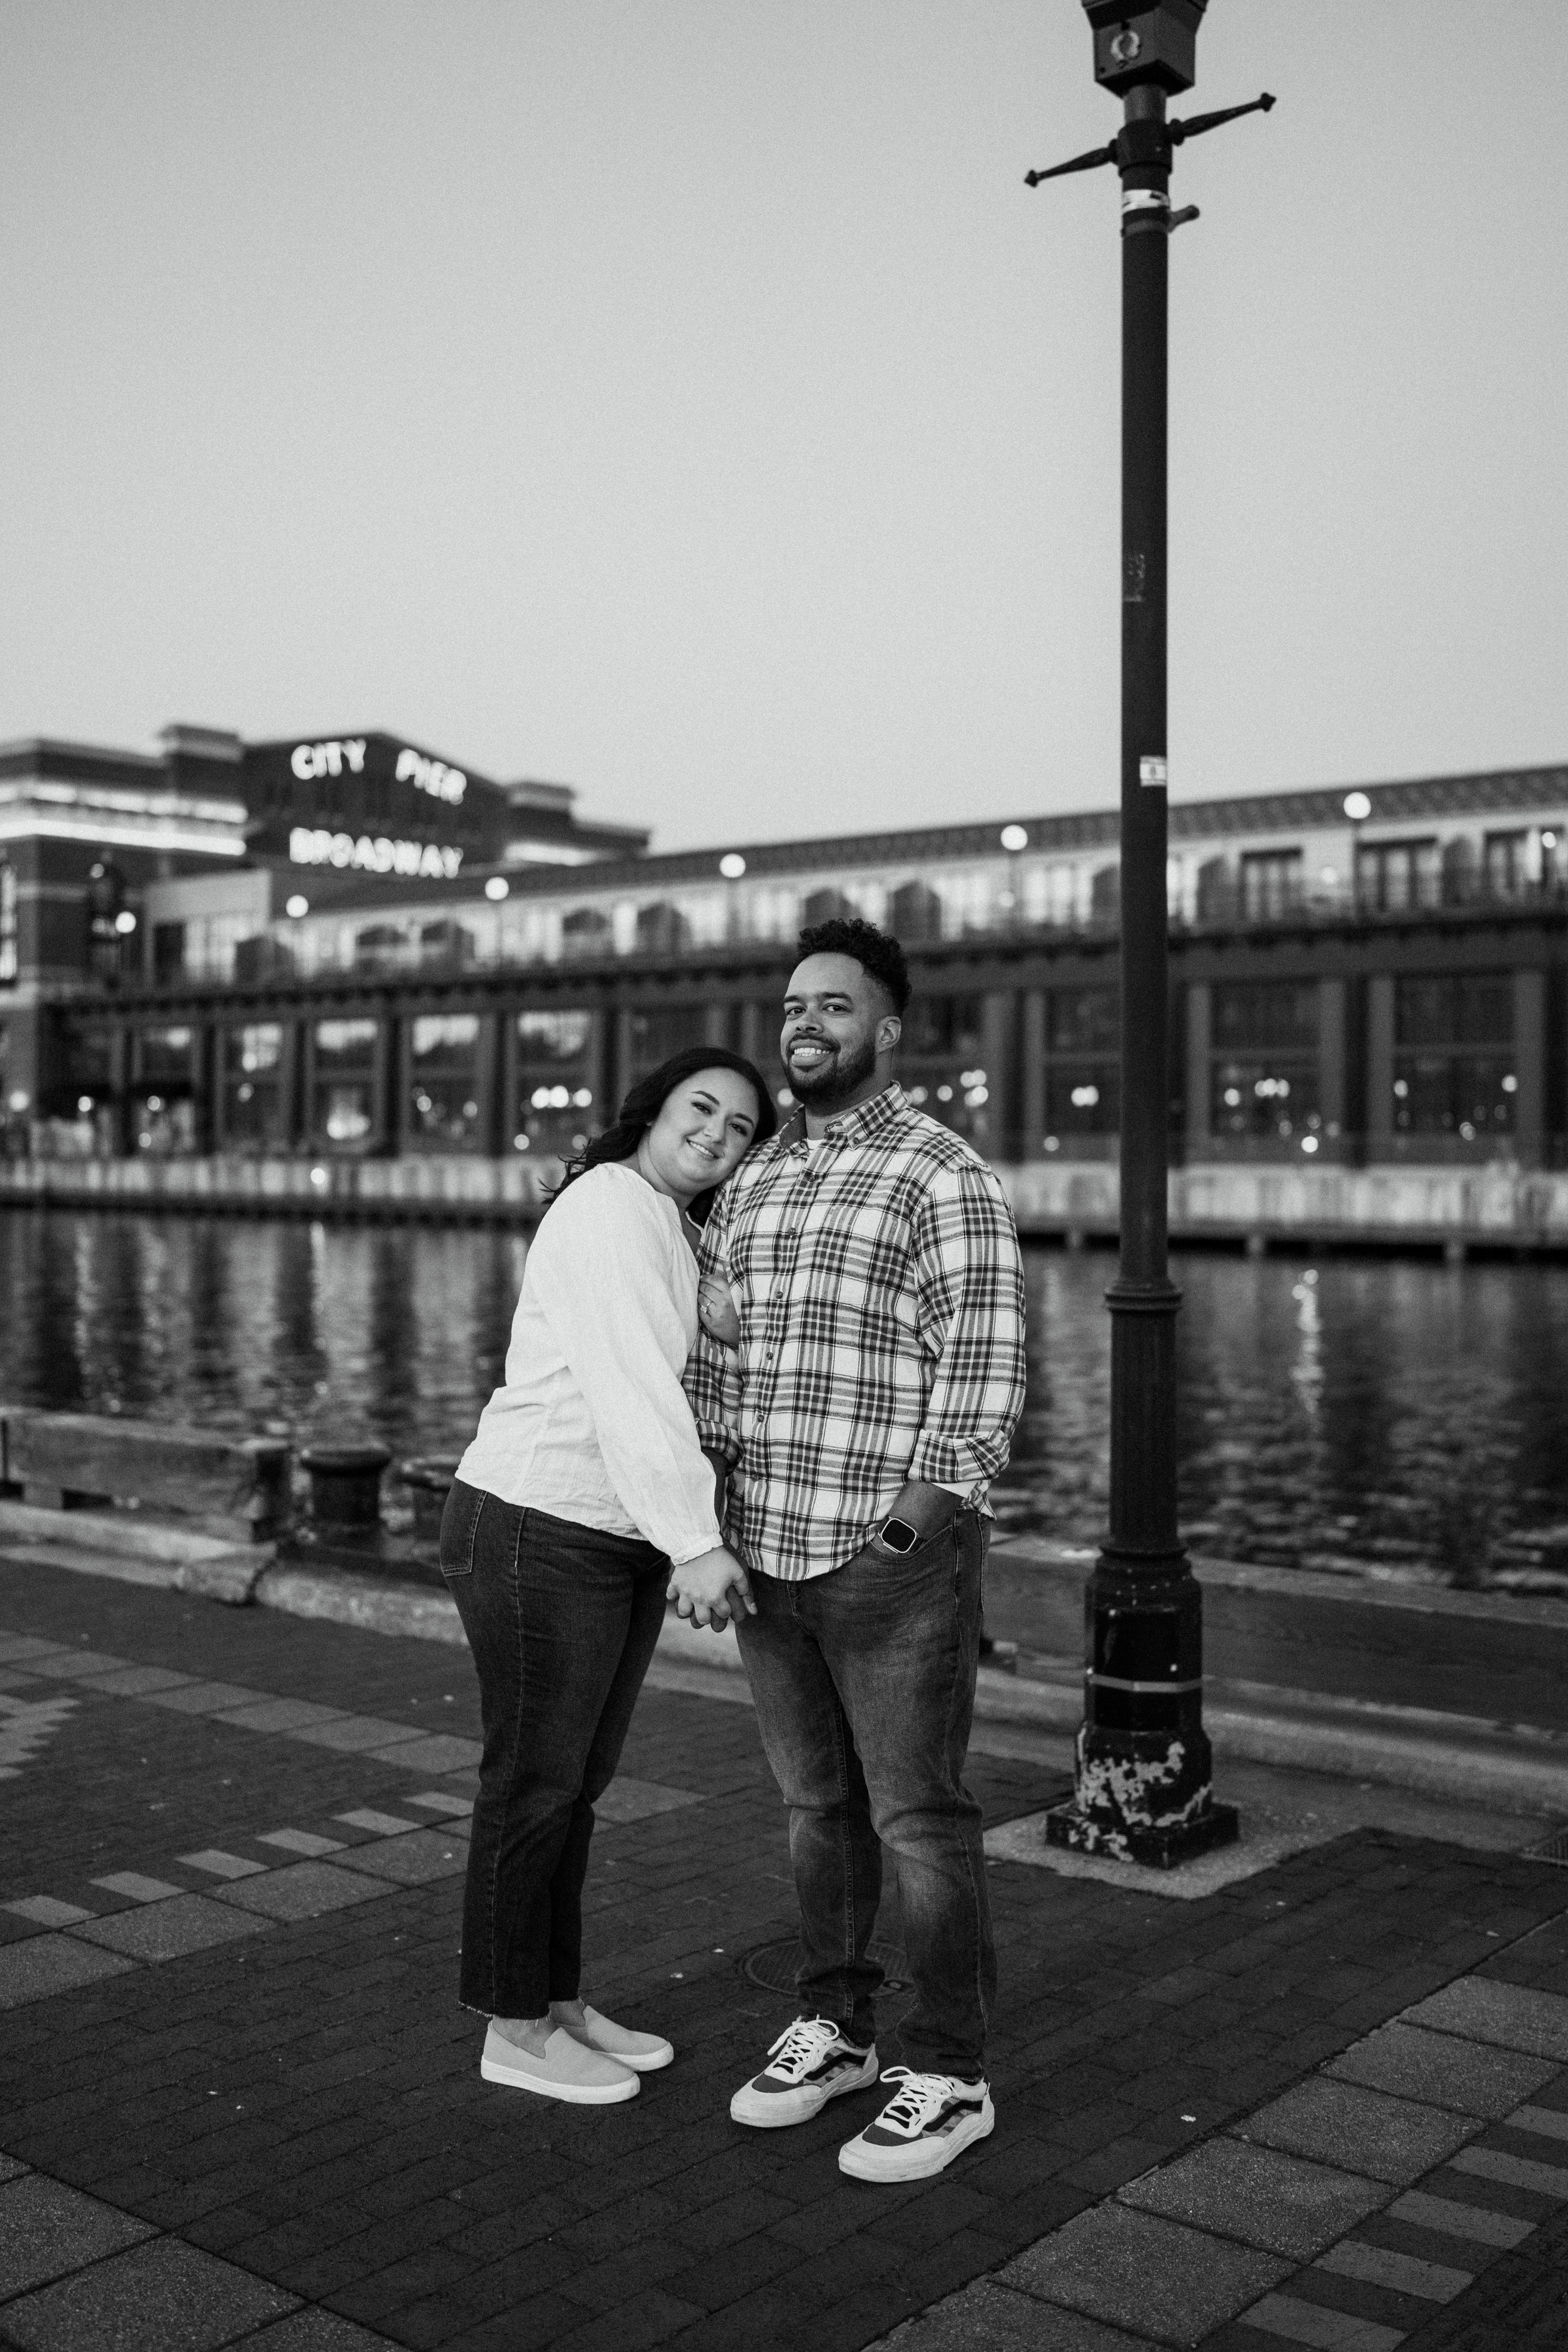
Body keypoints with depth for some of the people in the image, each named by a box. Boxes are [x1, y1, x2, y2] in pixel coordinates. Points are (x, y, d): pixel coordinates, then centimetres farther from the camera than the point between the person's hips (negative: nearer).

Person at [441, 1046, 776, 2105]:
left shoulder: (675, 1233, 14)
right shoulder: (612, 1207, -17)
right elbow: (628, 1387, -26)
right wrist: (695, 1543, -30)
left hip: (621, 1540, 10)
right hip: (540, 1535, -10)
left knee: (577, 1781, 18)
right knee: (534, 1786, 4)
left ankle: (561, 2003, 31)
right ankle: (515, 2032, 19)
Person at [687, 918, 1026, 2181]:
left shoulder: (945, 1176, -10)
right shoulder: (754, 1182, 12)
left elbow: (982, 1366, -15)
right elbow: (719, 1352, 12)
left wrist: (922, 1521, -25)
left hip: (896, 1556, -7)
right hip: (771, 1555, 7)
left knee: (919, 1819, 2)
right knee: (819, 1805, 18)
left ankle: (950, 2075, 16)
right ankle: (835, 2030, 33)